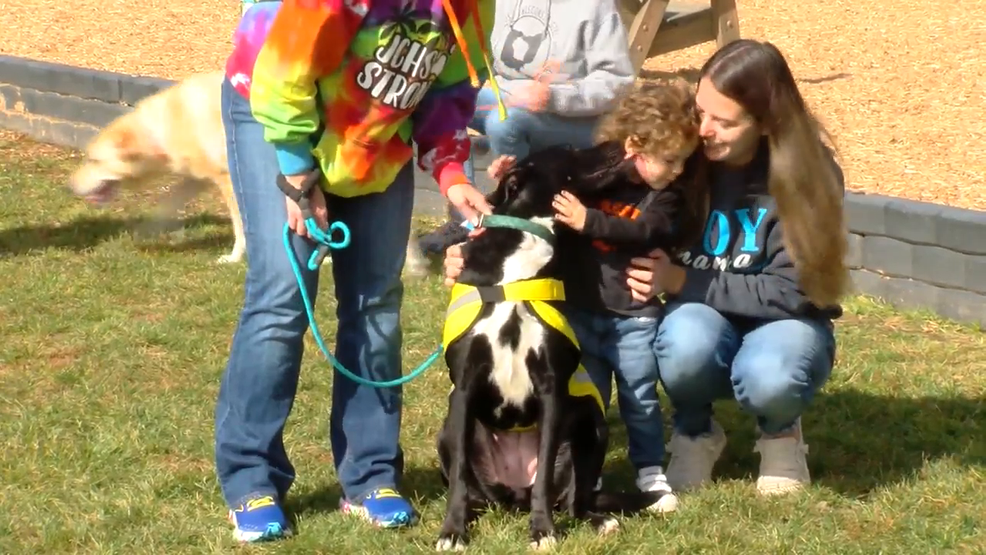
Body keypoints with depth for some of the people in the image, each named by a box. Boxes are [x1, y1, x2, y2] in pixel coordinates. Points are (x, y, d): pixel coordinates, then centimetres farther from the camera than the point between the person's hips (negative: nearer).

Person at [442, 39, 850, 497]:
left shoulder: (807, 170, -18)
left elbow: (791, 291, -17)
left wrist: (683, 282, -25)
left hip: (782, 322, -1)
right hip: (703, 320, 1)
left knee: (769, 379, -37)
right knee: (686, 342, -36)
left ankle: (780, 433, 1)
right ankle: (694, 434, -2)